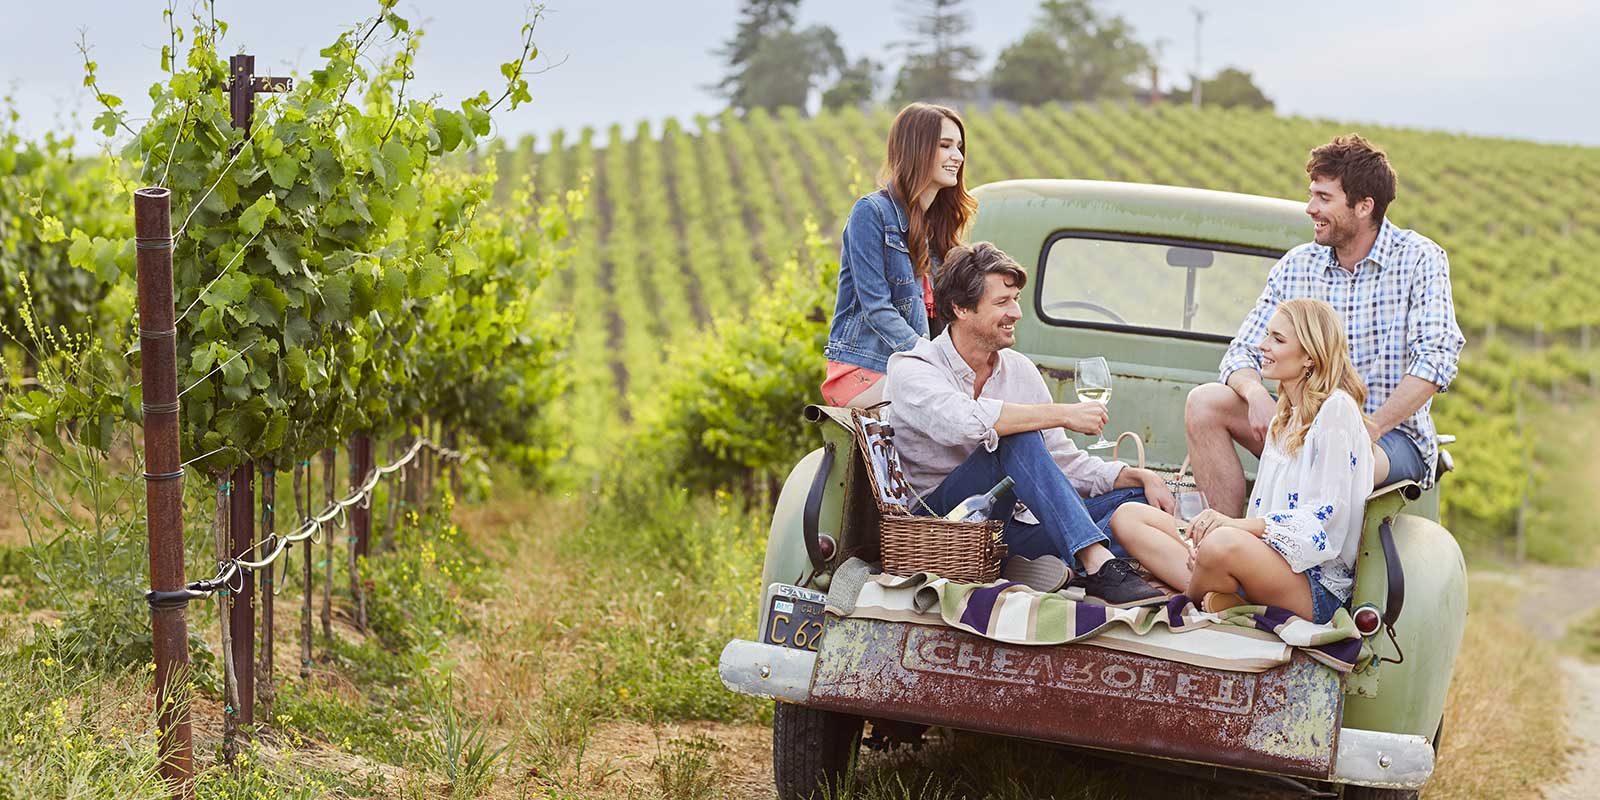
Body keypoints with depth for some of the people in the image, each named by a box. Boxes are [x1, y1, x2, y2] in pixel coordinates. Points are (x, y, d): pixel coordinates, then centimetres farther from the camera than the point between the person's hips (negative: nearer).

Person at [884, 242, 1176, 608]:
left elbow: (1065, 462, 12)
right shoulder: (912, 370, -10)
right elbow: (963, 421, -33)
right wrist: (1064, 413, -28)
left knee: (1135, 495, -6)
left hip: (1010, 527, 7)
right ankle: (1100, 566, -39)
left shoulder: (1020, 369, 11)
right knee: (1017, 438, -31)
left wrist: (1139, 477, -5)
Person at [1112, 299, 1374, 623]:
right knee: (1127, 517, 1)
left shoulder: (1336, 409, -9)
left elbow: (1324, 517, -17)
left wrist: (1235, 524, -27)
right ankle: (1219, 593, -20)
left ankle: (1187, 603, -7)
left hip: (1317, 583, -9)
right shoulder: (1284, 417, 21)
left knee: (1224, 544, -41)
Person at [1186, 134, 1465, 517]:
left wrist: (1370, 428, -26)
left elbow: (1436, 359, -16)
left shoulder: (1420, 260, -5)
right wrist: (1255, 392, -19)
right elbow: (1243, 352, 7)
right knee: (1204, 402, -15)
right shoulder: (1295, 266, 8)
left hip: (1392, 436, -5)